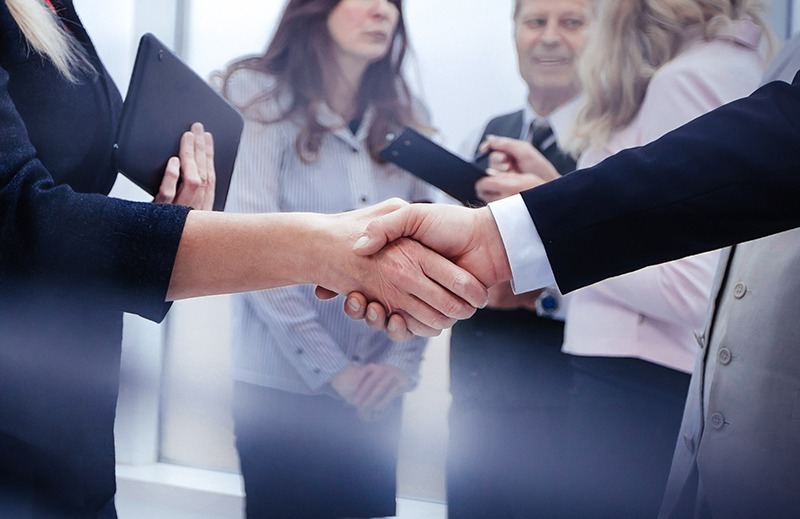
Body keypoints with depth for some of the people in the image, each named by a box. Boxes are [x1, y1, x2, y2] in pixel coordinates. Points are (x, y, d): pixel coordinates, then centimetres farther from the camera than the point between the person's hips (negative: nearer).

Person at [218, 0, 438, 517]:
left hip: (374, 391, 4)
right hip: (281, 386, -4)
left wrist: (404, 359, -8)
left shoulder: (404, 118, 5)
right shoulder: (263, 100, -8)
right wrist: (331, 368, -15)